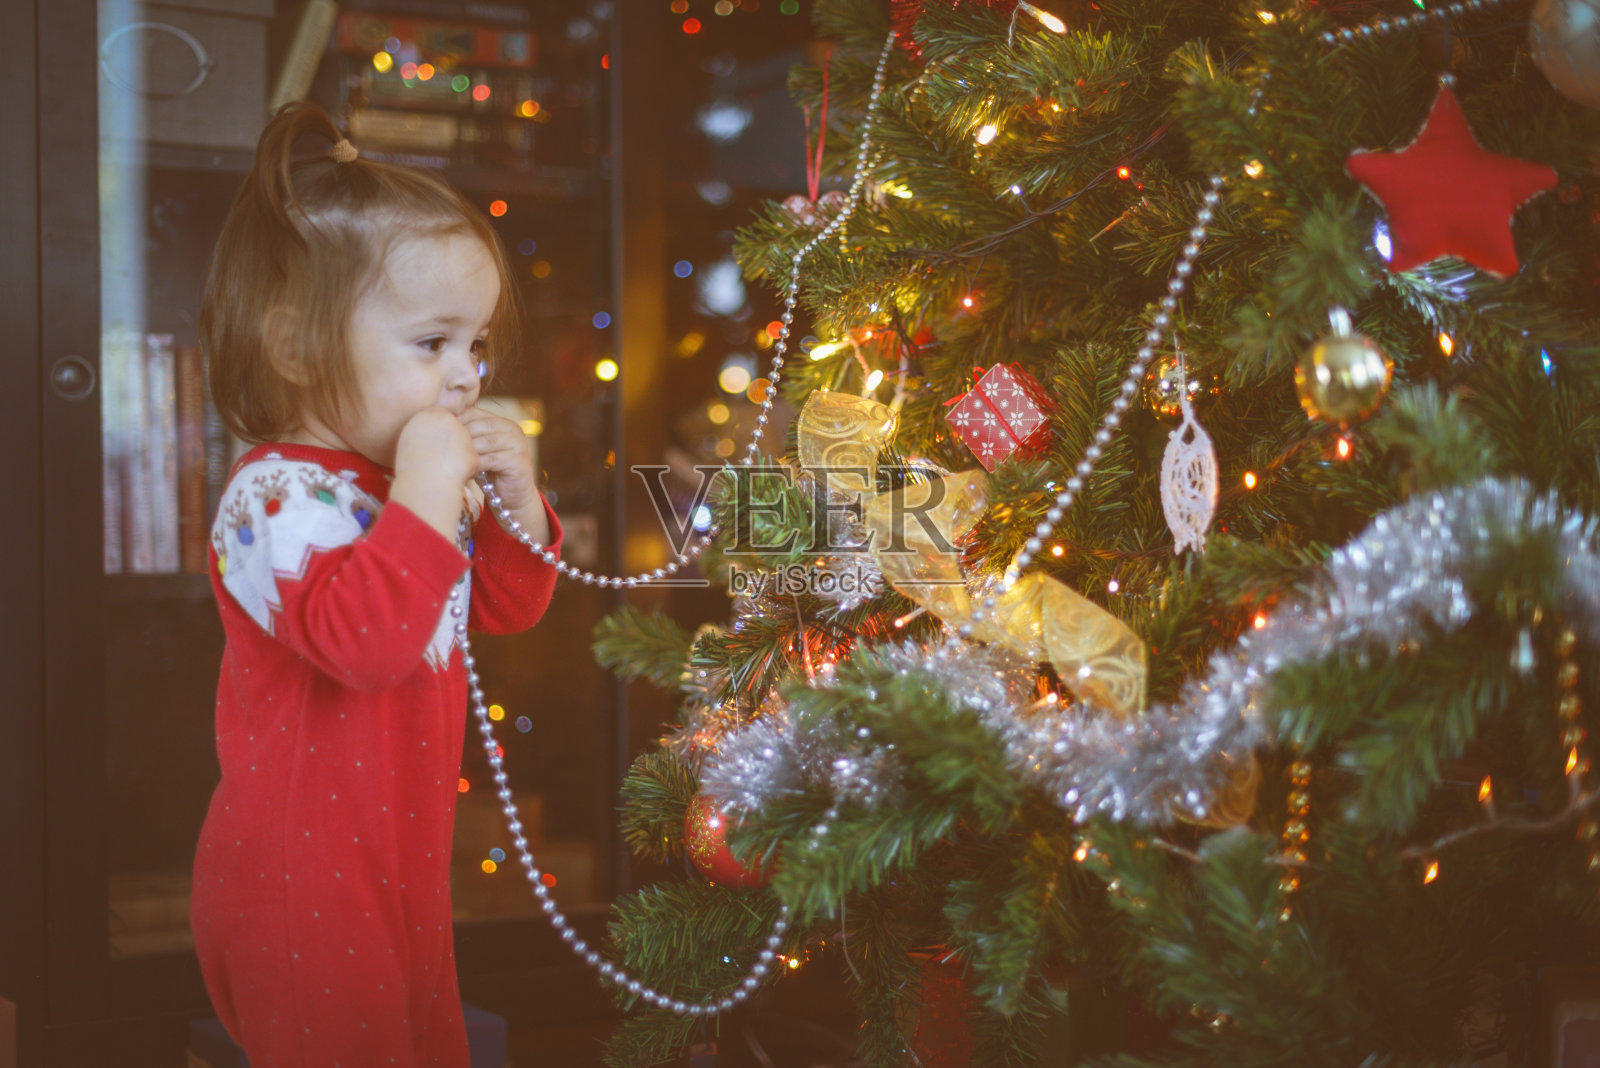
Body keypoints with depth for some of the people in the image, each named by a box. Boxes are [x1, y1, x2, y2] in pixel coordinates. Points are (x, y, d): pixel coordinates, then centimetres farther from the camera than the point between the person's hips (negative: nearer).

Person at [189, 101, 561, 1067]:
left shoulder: (417, 478, 7)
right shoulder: (276, 497, -22)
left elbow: (504, 608, 16)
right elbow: (363, 640, -37)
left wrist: (516, 501, -1)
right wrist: (424, 493, -33)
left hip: (404, 865, 9)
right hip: (305, 888, -9)